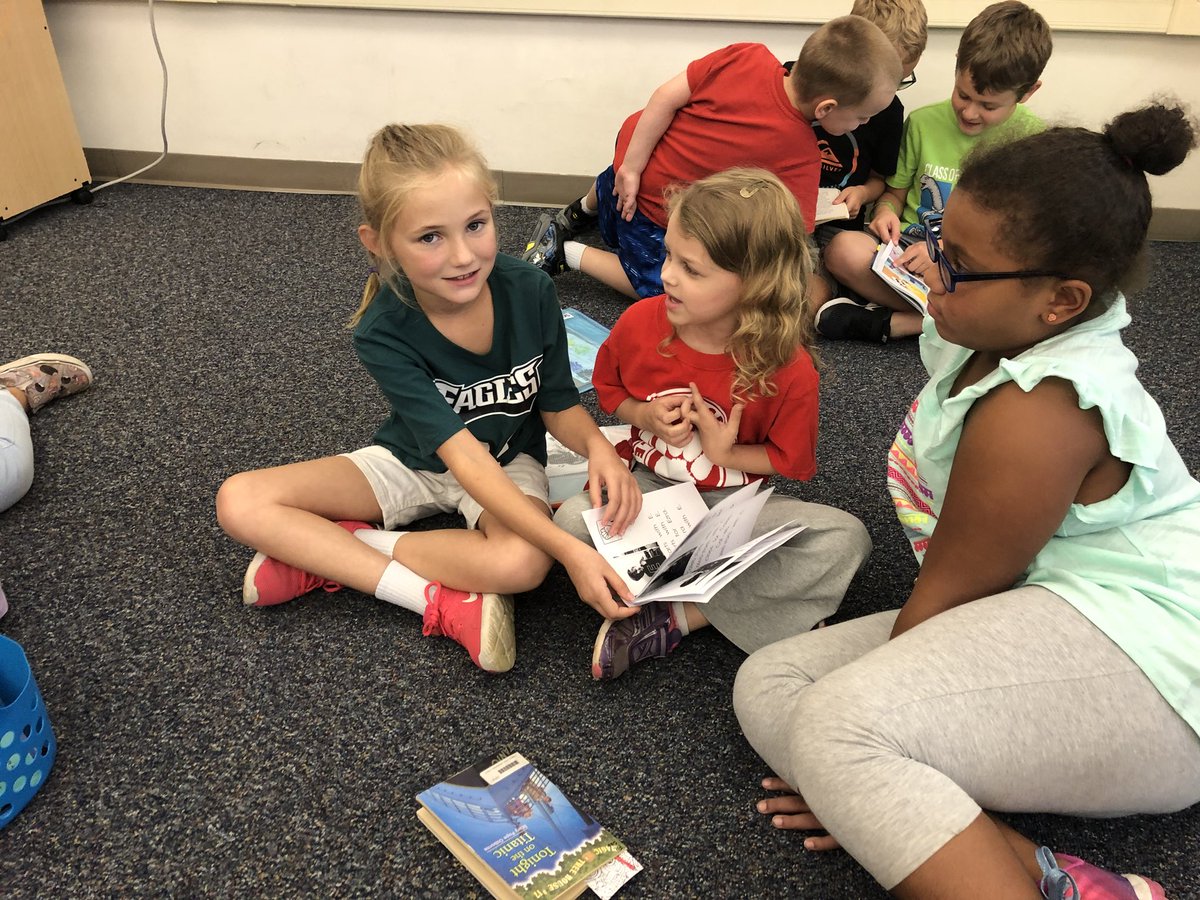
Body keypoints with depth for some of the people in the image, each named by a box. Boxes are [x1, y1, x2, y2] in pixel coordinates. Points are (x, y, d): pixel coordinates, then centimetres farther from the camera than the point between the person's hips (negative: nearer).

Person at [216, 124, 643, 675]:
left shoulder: (530, 292, -22)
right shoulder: (383, 333, -26)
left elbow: (559, 407, -8)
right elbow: (463, 457, -32)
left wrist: (597, 445, -32)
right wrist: (568, 548, -41)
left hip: (510, 461, 0)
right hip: (415, 461, 1)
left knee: (521, 564, -36)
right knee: (240, 502, -17)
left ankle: (325, 553, -15)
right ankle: (442, 601, -23)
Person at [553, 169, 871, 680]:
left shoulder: (788, 369, -18)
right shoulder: (640, 322, -12)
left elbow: (792, 461, -4)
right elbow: (607, 387, 7)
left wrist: (726, 454, -17)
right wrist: (646, 417, -12)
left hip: (738, 504, 0)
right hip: (650, 489, 1)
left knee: (845, 539, -25)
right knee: (570, 521, -29)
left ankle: (678, 616, -22)